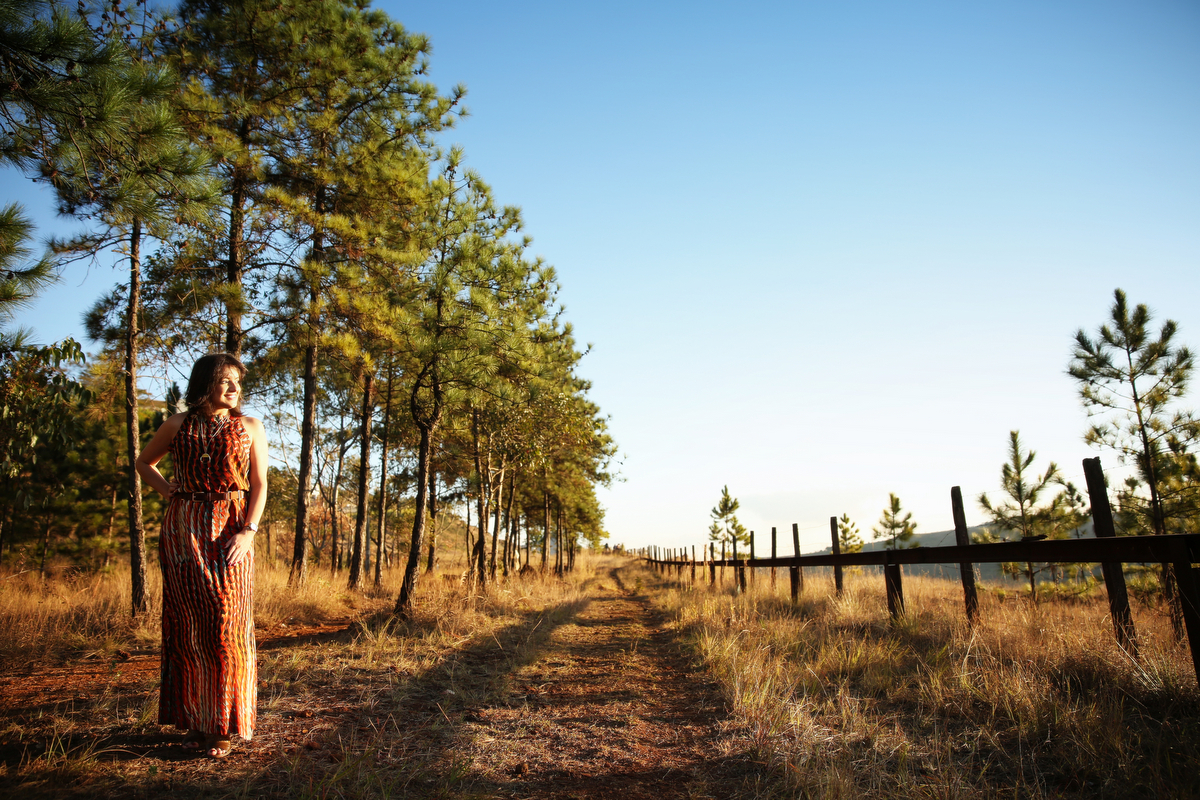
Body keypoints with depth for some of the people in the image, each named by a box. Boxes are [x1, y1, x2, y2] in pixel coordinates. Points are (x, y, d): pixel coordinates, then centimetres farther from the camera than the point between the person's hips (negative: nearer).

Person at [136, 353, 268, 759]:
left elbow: (259, 485, 3)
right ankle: (195, 721, 16)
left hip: (230, 533, -1)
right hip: (183, 531, 1)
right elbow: (144, 463, 23)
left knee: (227, 628, -2)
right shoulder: (178, 425, 8)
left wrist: (248, 531, -10)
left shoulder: (250, 427, 7)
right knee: (188, 626, 4)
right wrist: (172, 494, 7)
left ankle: (224, 725, 8)